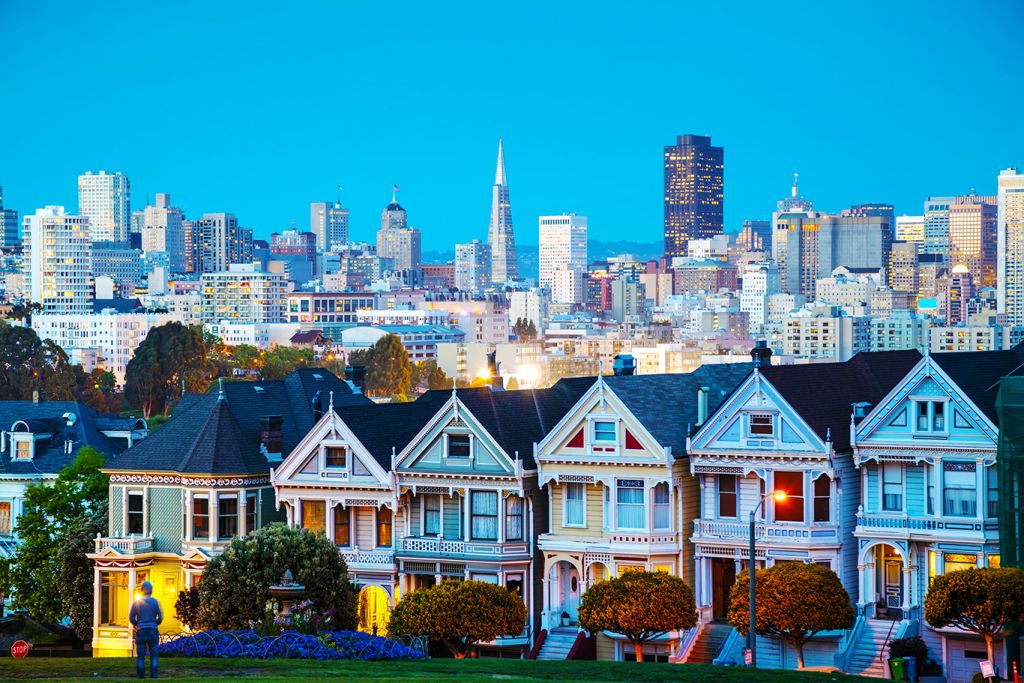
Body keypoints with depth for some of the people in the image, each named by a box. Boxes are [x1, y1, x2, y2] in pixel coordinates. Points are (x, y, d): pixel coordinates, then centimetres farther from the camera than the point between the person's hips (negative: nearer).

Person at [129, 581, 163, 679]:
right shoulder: (155, 602, -2)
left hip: (141, 631, 1)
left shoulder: (136, 602, 0)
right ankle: (154, 676, -5)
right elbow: (160, 616, -3)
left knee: (141, 655, 4)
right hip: (153, 630, 0)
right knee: (154, 655, 2)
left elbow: (131, 617, 2)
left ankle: (141, 676, 2)